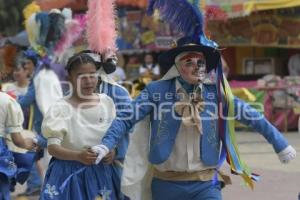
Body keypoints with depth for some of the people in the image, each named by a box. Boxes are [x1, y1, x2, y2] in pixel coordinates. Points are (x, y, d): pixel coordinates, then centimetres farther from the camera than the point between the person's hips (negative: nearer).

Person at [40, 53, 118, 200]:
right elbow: (52, 148, -14)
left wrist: (113, 152, -9)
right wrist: (78, 156, -29)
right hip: (69, 174, -4)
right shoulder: (61, 108, -12)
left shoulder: (106, 102, 2)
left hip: (100, 173, 4)